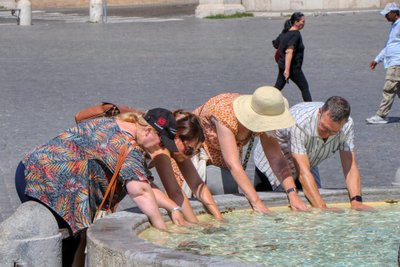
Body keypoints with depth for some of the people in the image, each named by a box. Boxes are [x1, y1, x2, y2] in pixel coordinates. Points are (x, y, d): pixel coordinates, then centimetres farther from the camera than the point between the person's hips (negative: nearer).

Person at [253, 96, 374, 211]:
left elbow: (350, 166, -24)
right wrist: (322, 207, -50)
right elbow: (303, 172, -43)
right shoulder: (299, 123, -41)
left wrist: (356, 201, -39)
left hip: (307, 163, 5)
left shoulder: (346, 125, -24)